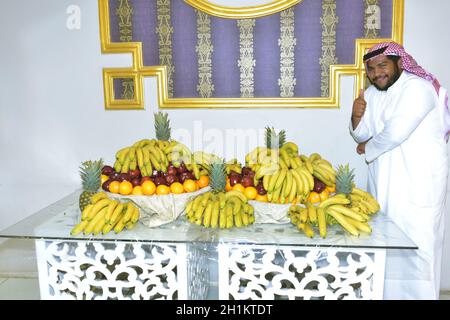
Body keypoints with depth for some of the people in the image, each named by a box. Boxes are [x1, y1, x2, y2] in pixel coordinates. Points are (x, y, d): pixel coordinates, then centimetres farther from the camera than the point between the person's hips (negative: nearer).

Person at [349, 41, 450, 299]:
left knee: (415, 246, -3)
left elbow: (396, 132, -23)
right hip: (383, 184, 8)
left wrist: (368, 149, -5)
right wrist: (357, 116, -8)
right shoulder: (372, 94, 12)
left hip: (418, 185, -7)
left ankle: (417, 294, 11)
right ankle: (386, 292, 28)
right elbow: (363, 135, 13)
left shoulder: (418, 88, -13)